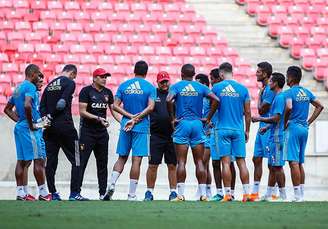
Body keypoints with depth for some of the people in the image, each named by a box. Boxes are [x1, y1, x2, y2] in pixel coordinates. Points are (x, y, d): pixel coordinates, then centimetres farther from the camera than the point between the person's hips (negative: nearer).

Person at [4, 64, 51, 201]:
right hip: (30, 128, -9)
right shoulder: (30, 87, -11)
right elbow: (27, 105, -28)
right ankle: (43, 193, -4)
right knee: (39, 160, -5)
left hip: (19, 127, 9)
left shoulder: (18, 88, 17)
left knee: (22, 161, 9)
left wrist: (19, 120, 16)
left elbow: (8, 109, 24)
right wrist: (31, 124, -18)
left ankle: (21, 192, 9)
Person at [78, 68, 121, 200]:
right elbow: (82, 112, -11)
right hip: (87, 131, -6)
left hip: (102, 132, 6)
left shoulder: (108, 93, 12)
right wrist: (98, 118, -21)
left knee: (102, 164, 8)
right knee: (81, 162, -7)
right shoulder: (86, 91, -6)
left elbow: (113, 111, 14)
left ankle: (103, 193, 13)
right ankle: (76, 191, -6)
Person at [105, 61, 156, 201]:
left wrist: (130, 116, -5)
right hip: (141, 127, -3)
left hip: (125, 126, 3)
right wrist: (136, 119, -10)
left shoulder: (123, 86, 7)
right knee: (136, 160, -2)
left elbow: (115, 106, 0)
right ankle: (131, 195, -2)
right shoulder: (150, 87, -2)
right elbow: (150, 107, -13)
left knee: (122, 158, 13)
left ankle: (111, 184, -6)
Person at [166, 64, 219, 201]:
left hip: (182, 124, -2)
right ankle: (203, 194, 3)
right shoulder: (201, 87, 7)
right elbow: (216, 100, -3)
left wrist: (172, 118, -6)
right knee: (199, 161, 6)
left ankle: (180, 194, -6)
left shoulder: (176, 86, 2)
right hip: (197, 124, 2)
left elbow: (169, 100, -17)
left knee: (181, 162, -1)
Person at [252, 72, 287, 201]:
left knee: (277, 166, -7)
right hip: (274, 136, 10)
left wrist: (260, 119, -11)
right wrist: (266, 127, 16)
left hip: (277, 137, -10)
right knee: (272, 166, 12)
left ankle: (283, 195, -5)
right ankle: (268, 194, 16)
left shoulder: (280, 97, -14)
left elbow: (276, 118, -20)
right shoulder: (277, 97, 17)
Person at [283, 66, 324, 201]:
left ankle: (297, 195, -12)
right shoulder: (307, 92, 12)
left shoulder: (289, 92, -11)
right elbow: (319, 106, 15)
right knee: (300, 162, 13)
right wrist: (309, 122, 14)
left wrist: (285, 123, -13)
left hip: (293, 128, -8)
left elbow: (289, 107, -28)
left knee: (293, 162, -8)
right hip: (304, 129, 8)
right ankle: (301, 194, 14)